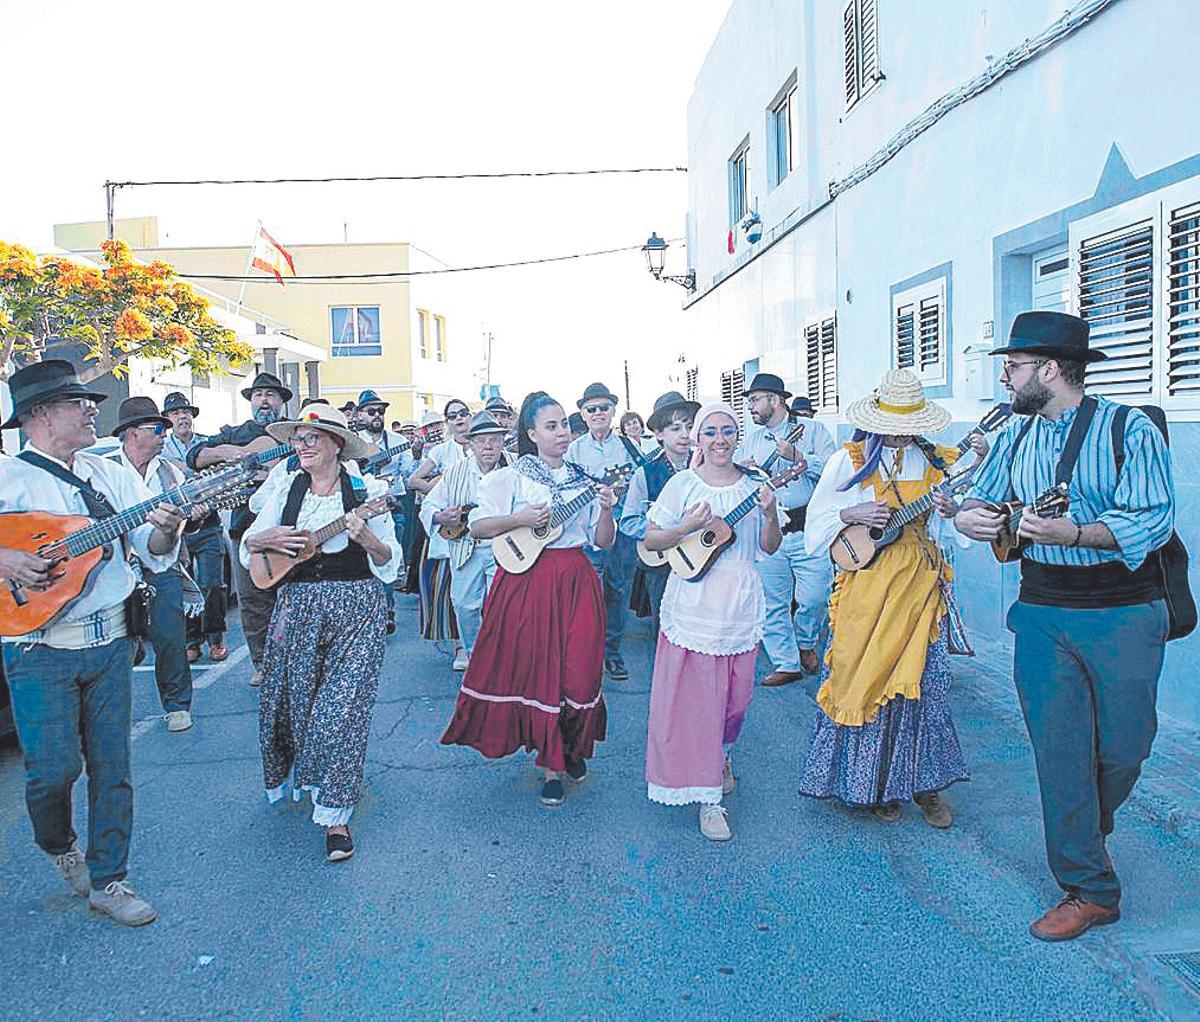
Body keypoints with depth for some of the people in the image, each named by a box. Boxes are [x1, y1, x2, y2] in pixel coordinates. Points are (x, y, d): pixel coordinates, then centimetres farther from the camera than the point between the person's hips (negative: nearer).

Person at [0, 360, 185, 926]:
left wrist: (165, 530, -18)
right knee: (56, 766, -3)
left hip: (110, 641, 4)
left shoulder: (111, 474, 8)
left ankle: (108, 880, 23)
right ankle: (58, 844, 31)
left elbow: (155, 554, 3)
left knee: (111, 766, 9)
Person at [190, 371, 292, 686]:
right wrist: (223, 451, -11)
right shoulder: (233, 435, 16)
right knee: (251, 598, 4)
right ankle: (262, 662, 15)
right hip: (246, 524, 2)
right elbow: (194, 457, 8)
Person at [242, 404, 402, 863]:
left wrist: (366, 537, -24)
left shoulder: (366, 493, -3)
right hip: (297, 605, 4)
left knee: (341, 707, -8)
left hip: (355, 607, -4)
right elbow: (247, 544, 11)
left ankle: (335, 815, 3)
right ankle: (306, 777, 41)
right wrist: (268, 539, -10)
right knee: (293, 701, 10)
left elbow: (390, 562, -5)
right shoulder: (286, 493, 8)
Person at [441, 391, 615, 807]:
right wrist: (519, 519, -14)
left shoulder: (582, 480, 11)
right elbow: (478, 526, -2)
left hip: (577, 582, 3)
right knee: (537, 671, 0)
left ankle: (573, 745, 30)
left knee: (579, 670, 2)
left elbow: (603, 542, 9)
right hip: (528, 581, -3)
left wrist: (606, 511, -9)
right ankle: (552, 765, 14)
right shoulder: (512, 477, 1)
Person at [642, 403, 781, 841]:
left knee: (737, 694, 11)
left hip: (741, 607, 3)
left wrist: (770, 515, -11)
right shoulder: (682, 484, -2)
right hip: (692, 606, -3)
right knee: (693, 697, -3)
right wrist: (688, 527, -18)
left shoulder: (754, 486, 6)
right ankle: (709, 795, 9)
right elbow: (650, 540, -1)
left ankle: (721, 754, 43)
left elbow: (770, 548, 8)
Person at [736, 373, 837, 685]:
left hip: (808, 530, -3)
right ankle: (786, 664, 15)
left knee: (815, 596, -5)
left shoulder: (812, 430, 6)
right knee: (772, 603, 3)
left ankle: (806, 643, 24)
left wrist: (799, 458, -16)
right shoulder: (750, 439, 18)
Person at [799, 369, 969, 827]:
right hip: (866, 585, -2)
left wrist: (953, 510, -10)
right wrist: (851, 514, -15)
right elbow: (817, 522, 2)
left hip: (921, 583, 2)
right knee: (862, 676, 1)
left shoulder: (936, 462, 7)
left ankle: (923, 782, 19)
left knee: (926, 680, 4)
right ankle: (876, 784, 18)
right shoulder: (849, 460, 0)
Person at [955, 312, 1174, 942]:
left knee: (1122, 748, 5)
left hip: (1123, 614, -3)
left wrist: (1072, 534, -31)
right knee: (1059, 752, 3)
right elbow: (981, 495, 14)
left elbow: (1154, 518, -16)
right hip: (1042, 613, 4)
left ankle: (1089, 830, 38)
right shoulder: (1014, 437, 9)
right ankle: (1090, 890, 17)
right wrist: (969, 516, -11)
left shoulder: (1130, 430, -7)